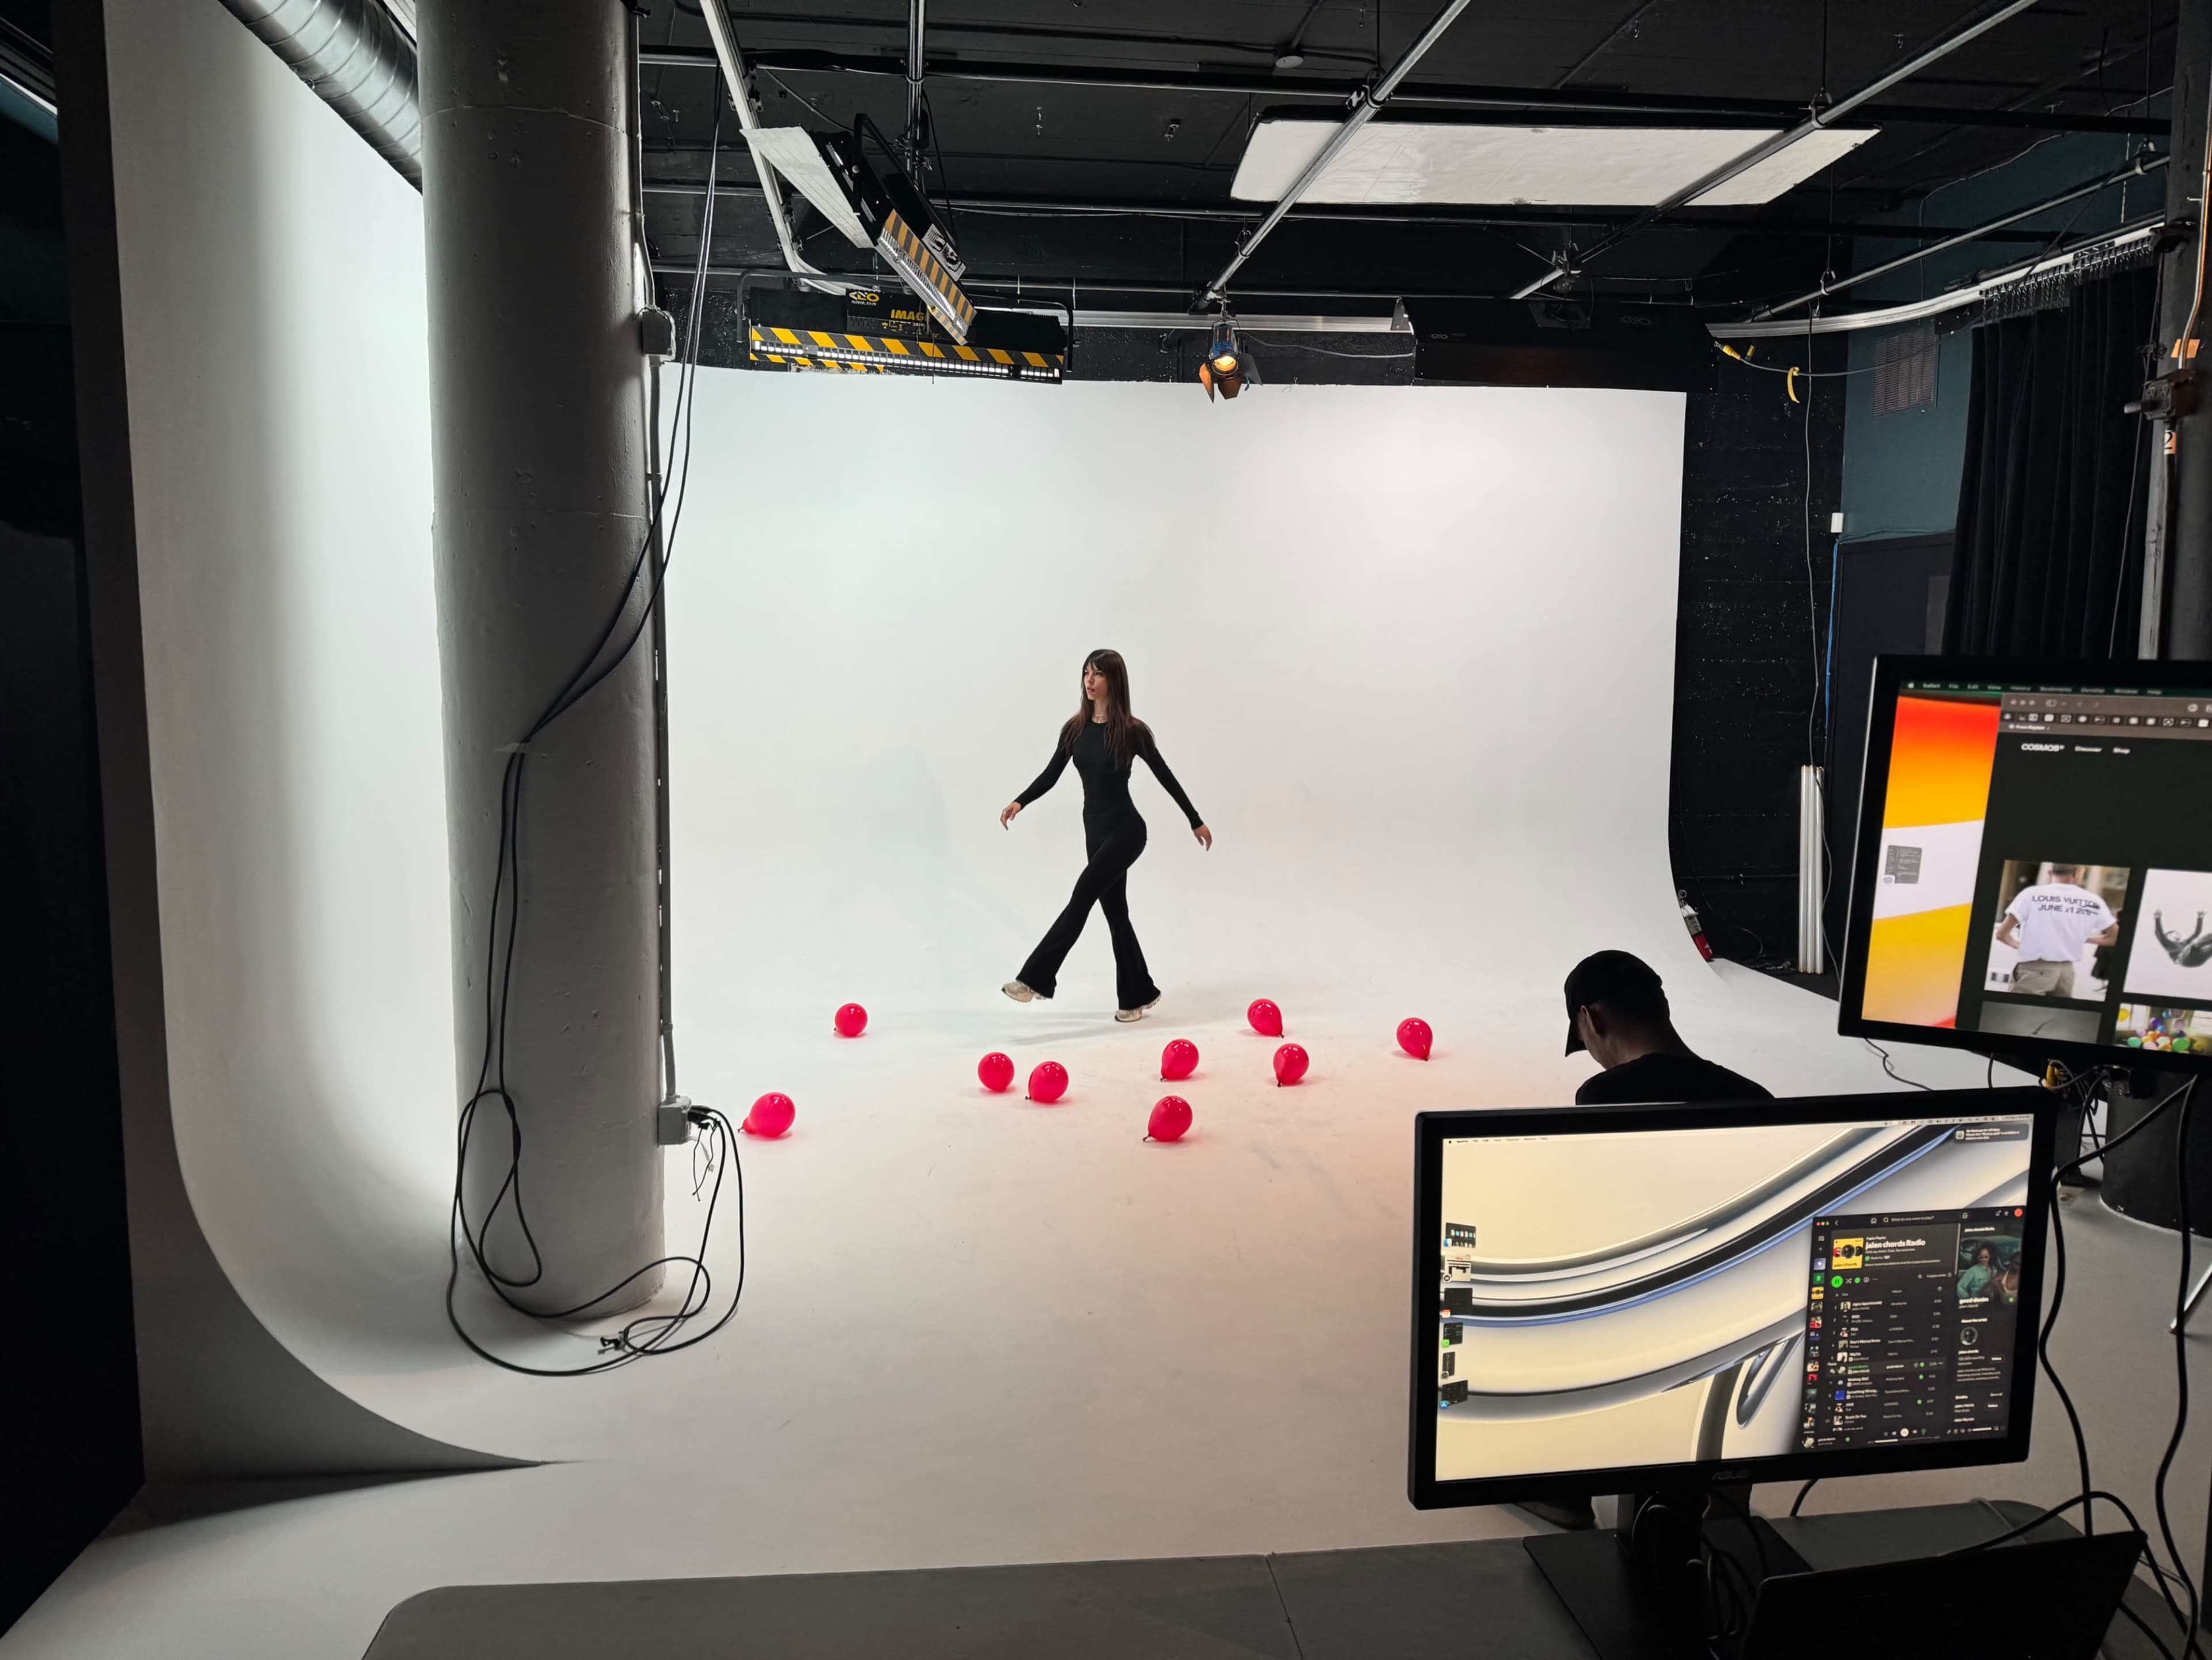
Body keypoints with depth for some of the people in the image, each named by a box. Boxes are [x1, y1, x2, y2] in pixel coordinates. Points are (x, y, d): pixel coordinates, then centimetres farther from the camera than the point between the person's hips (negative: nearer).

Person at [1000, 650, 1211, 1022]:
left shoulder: (1132, 730, -10)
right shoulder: (1075, 728, 4)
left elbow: (1164, 776, -2)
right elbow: (1051, 775, 4)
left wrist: (1196, 821, 5)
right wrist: (1019, 802, -14)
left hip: (1125, 830, -6)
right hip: (1095, 829, 6)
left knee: (1082, 896, -15)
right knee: (1114, 909, 9)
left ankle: (1035, 979, -14)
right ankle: (1139, 994, 20)